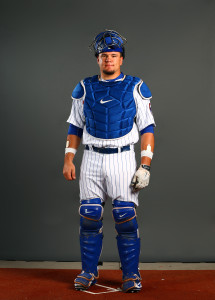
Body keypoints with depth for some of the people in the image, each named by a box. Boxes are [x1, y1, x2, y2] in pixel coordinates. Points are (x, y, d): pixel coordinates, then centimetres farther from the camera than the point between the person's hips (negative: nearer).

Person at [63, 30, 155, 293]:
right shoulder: (85, 89, 10)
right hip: (92, 158, 2)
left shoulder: (135, 88, 3)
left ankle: (131, 275, 8)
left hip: (123, 158, -2)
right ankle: (89, 271, 16)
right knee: (89, 216, 1)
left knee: (126, 217, -5)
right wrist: (68, 159, 5)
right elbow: (75, 126, 15)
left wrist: (145, 166, -7)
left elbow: (147, 129, 1)